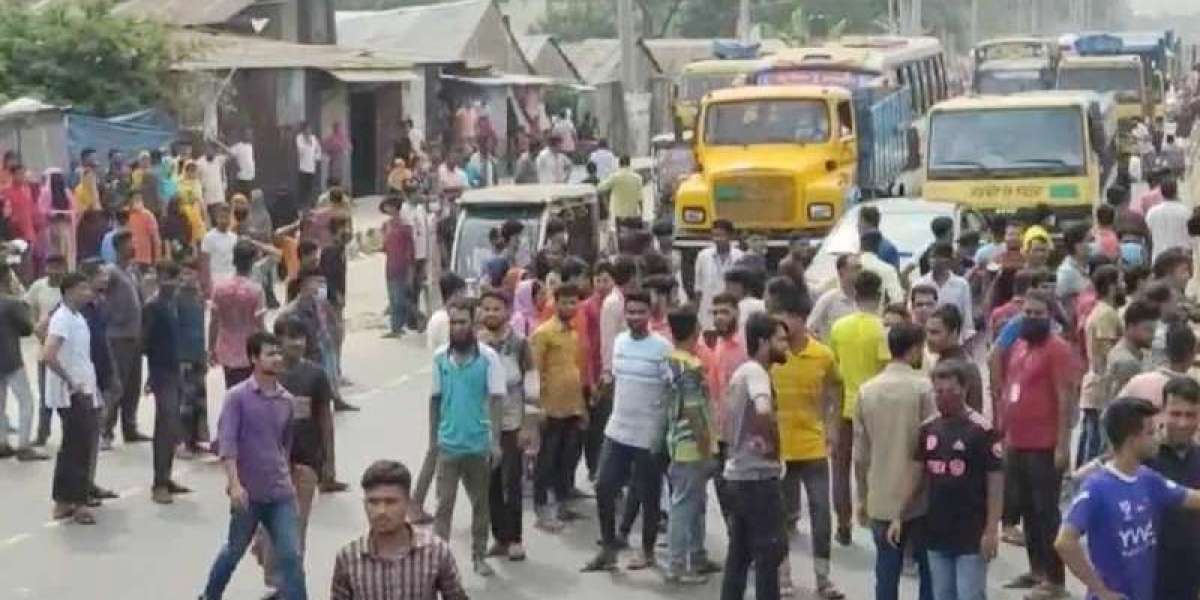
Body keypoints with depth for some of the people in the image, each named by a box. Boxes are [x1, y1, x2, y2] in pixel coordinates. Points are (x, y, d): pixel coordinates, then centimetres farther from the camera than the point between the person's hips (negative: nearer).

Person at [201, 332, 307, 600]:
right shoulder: (237, 396, -9)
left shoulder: (287, 401, 5)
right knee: (235, 550, 17)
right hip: (248, 492, -3)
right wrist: (235, 484, -26)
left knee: (291, 556, -5)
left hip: (282, 493, 3)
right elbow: (227, 441, -17)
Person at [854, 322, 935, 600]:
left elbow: (861, 453, 6)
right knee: (928, 570, 10)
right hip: (918, 497, -3)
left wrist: (862, 498, 14)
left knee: (886, 574, 6)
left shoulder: (867, 390, 4)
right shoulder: (923, 387, -9)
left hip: (881, 499, 3)